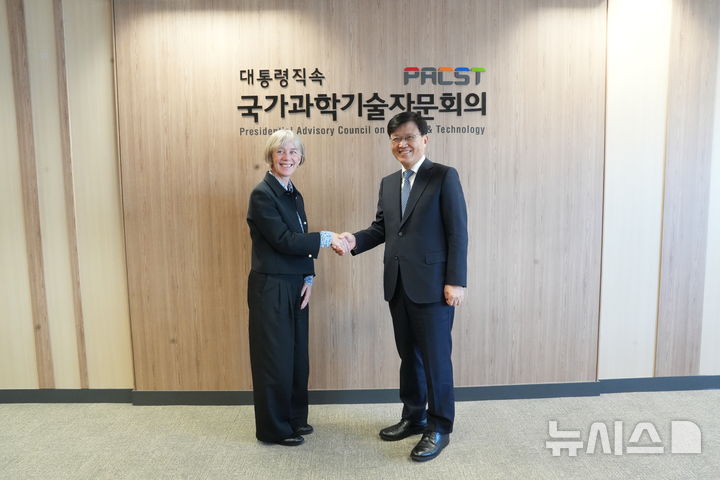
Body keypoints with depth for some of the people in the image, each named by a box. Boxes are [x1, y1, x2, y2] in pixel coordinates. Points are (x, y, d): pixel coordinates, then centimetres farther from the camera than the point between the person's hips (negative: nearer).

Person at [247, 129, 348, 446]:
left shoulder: (295, 195, 12)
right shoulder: (262, 194, -13)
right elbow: (283, 240, -20)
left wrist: (308, 278, 1)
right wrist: (327, 238, -15)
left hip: (295, 288, 8)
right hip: (271, 289, -8)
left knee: (297, 356, 16)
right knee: (275, 358, 4)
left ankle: (295, 418, 33)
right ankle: (274, 429, 21)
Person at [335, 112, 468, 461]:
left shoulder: (444, 176, -5)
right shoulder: (388, 183, 14)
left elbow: (457, 232, -10)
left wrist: (456, 281, -15)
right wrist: (355, 239, -5)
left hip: (432, 286, -6)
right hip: (398, 286, 7)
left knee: (435, 357, 4)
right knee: (408, 355, 17)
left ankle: (439, 428, 20)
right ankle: (413, 417, 33)